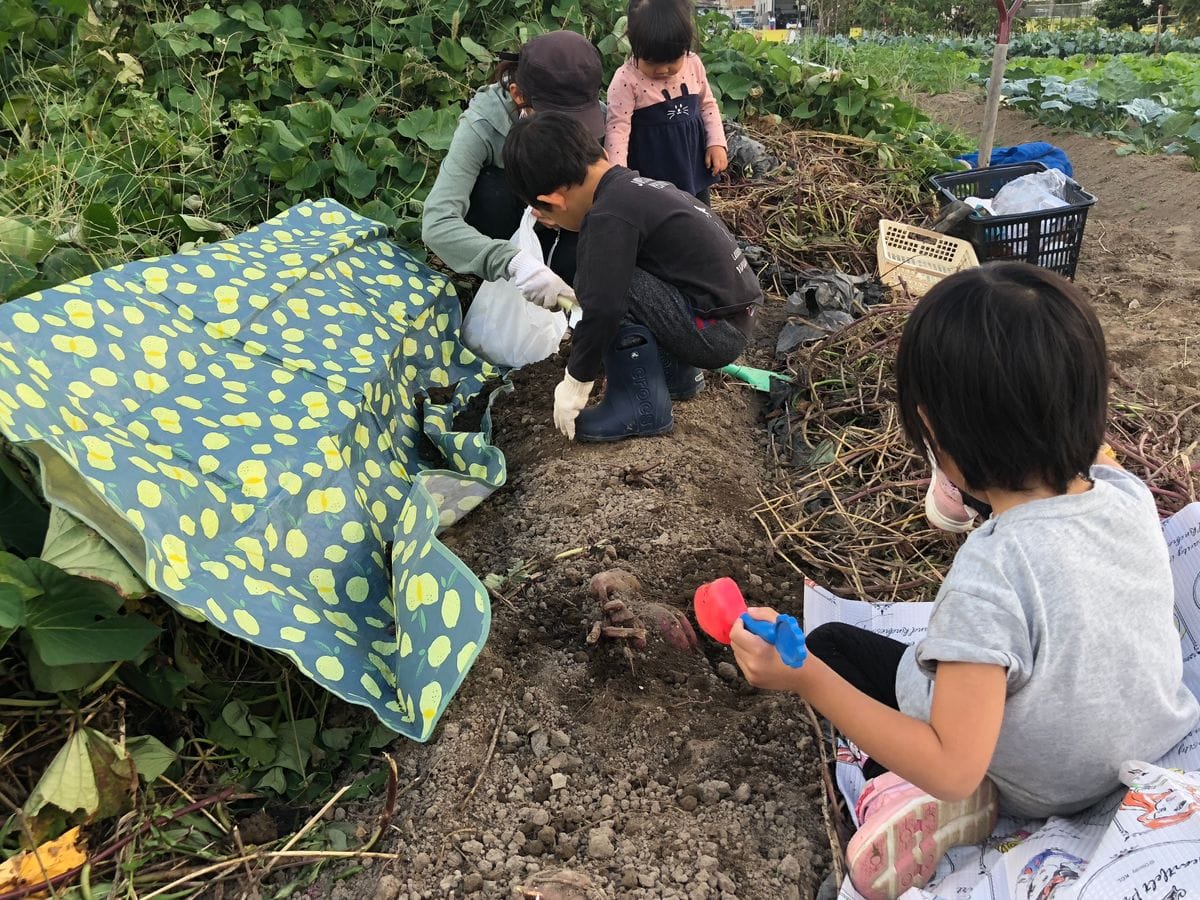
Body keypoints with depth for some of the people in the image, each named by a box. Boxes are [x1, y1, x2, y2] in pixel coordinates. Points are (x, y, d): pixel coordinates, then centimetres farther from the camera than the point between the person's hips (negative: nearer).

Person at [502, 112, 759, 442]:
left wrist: (575, 384, -9)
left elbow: (603, 308, -23)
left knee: (606, 285, -17)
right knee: (615, 278, 21)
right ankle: (678, 374, 19)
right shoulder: (638, 187, 10)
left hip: (713, 332, -9)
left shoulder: (607, 216, -18)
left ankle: (642, 408, -10)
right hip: (735, 320, 9)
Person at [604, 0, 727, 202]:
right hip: (652, 175, -5)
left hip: (694, 166, 5)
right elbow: (618, 128, -21)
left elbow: (707, 105, 11)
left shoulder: (694, 65, -2)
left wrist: (717, 143, 0)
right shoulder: (626, 79, -18)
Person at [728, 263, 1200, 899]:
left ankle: (933, 809, 5)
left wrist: (806, 679, -33)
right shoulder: (1131, 496, -19)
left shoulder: (990, 577, -39)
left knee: (831, 645, 8)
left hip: (1042, 797, -5)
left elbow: (952, 768, -34)